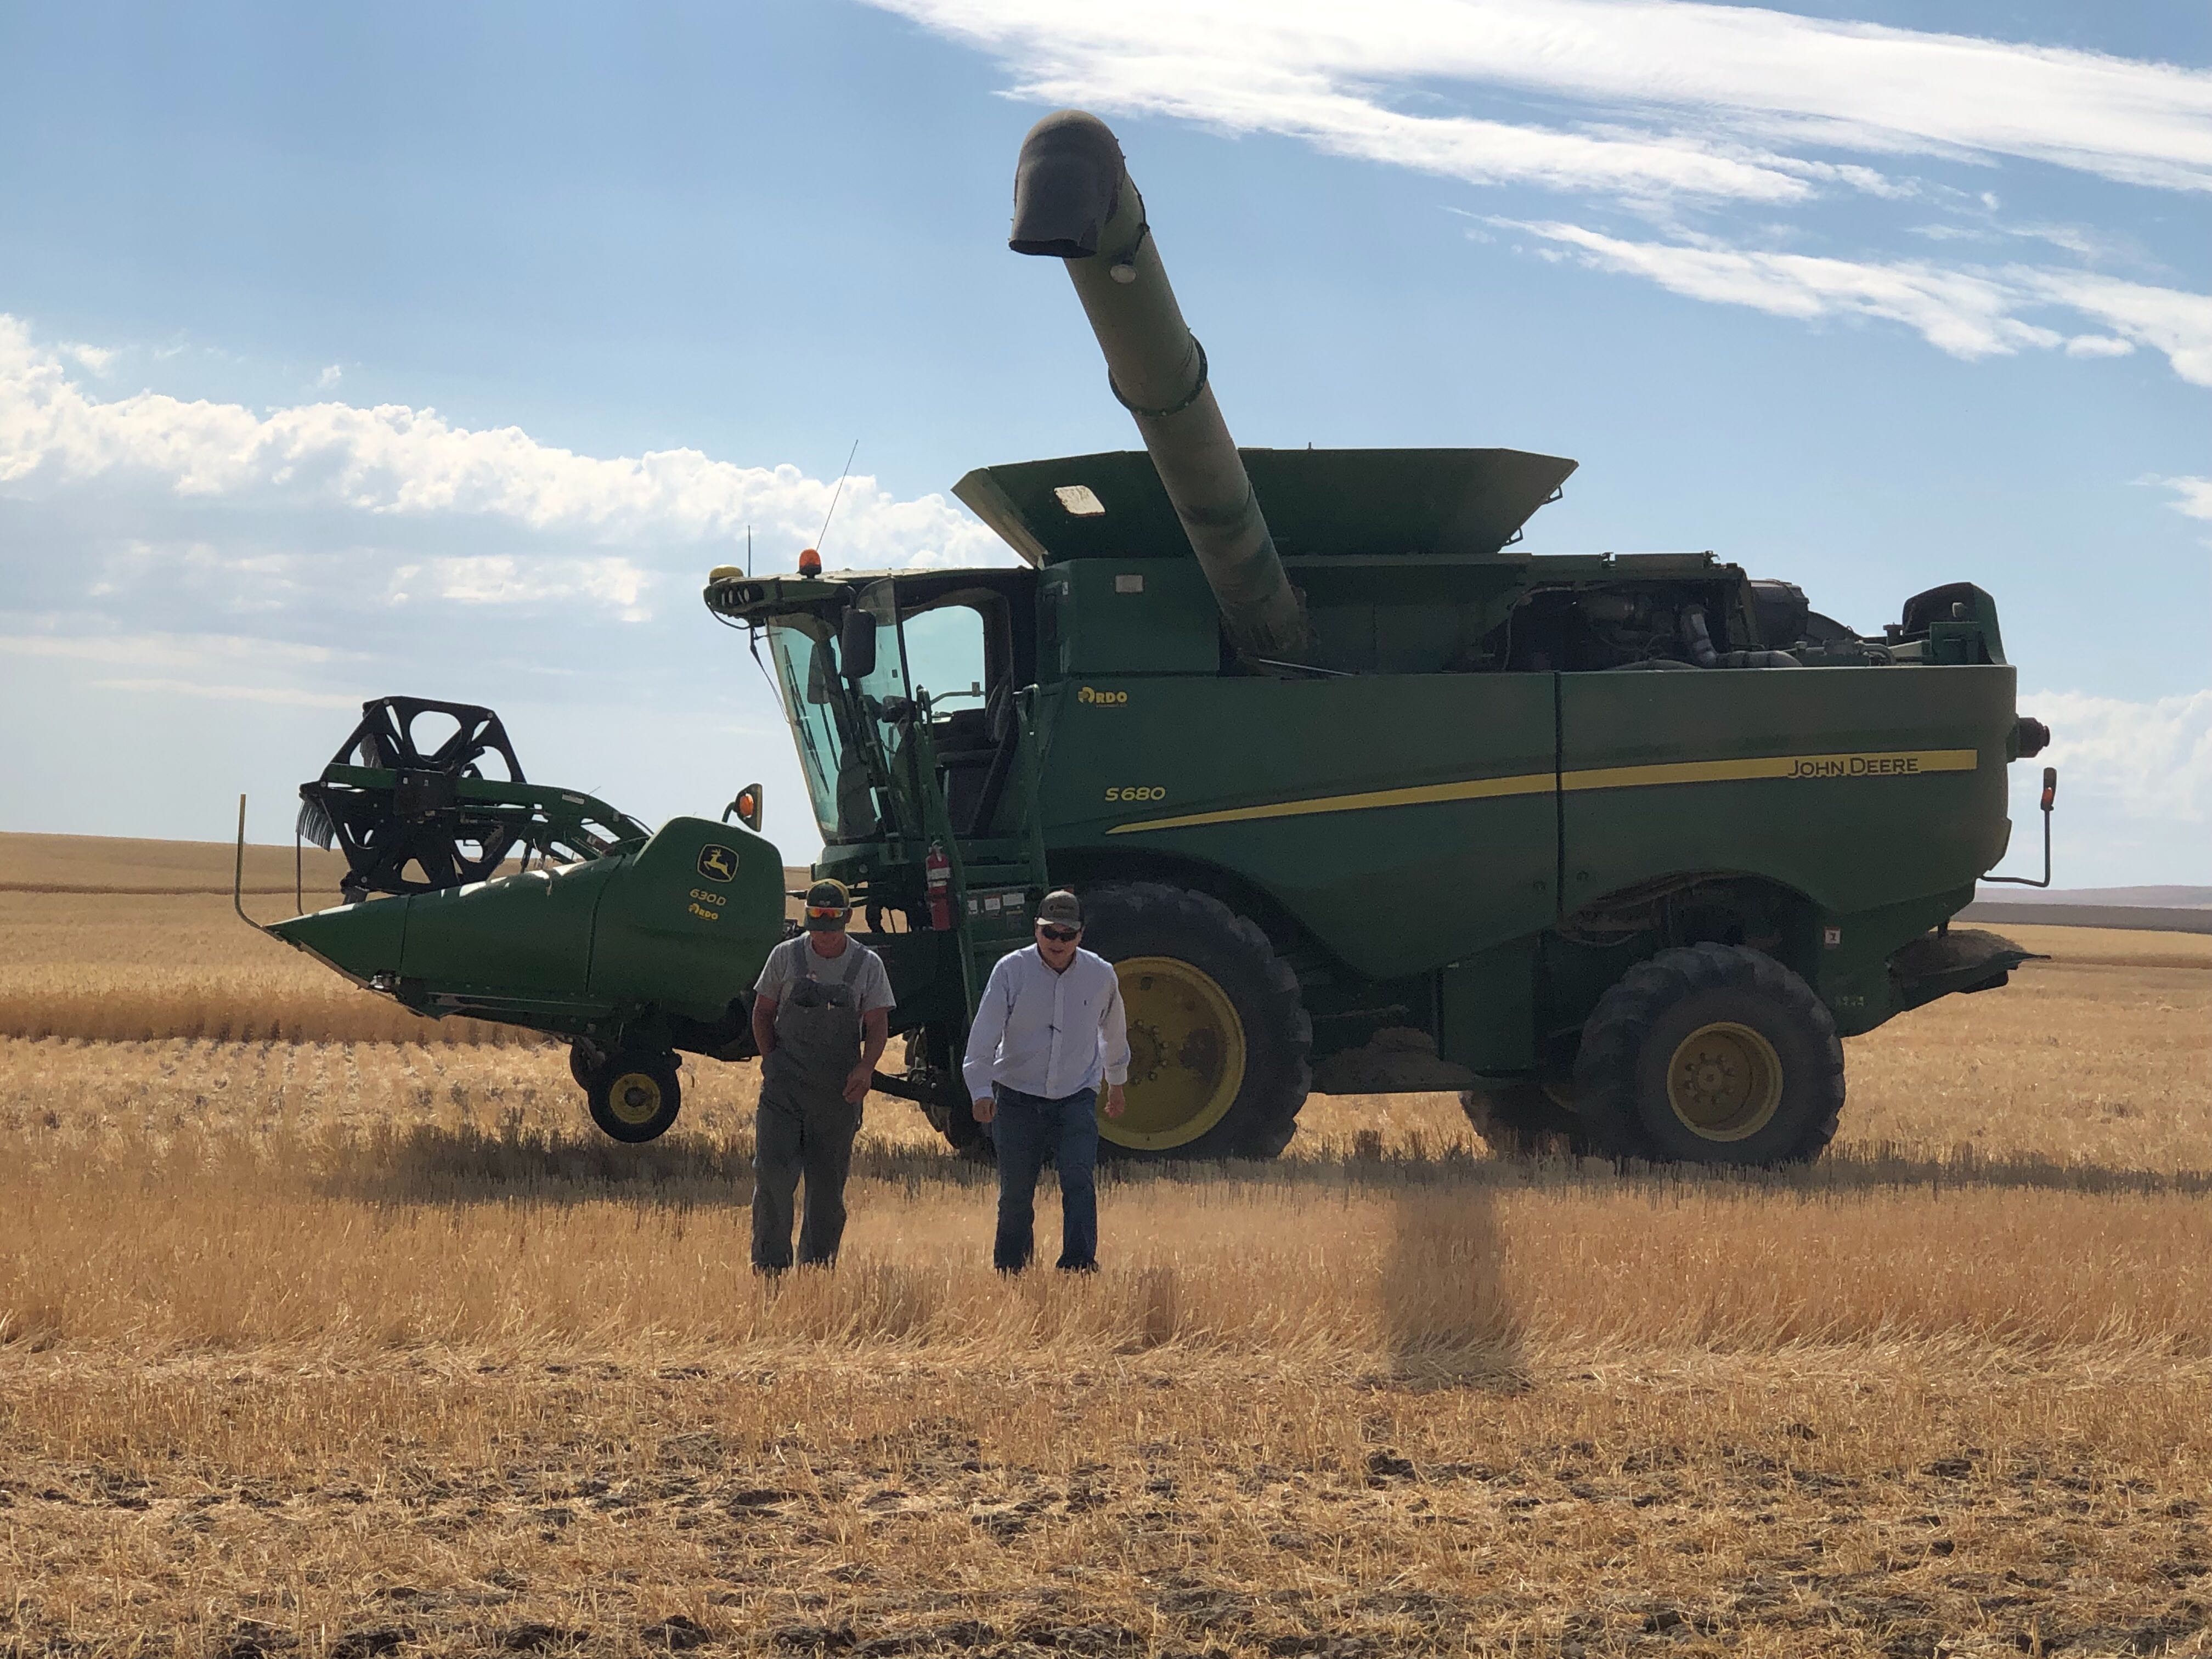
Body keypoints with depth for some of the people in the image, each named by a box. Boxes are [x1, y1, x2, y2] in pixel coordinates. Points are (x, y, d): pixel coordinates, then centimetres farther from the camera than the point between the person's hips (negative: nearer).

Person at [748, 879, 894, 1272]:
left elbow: (877, 1026, 2)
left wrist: (865, 1067, -15)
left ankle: (817, 1264, 13)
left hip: (839, 1089, 1)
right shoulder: (786, 956, 4)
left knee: (828, 1182, 4)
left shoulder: (867, 965, 4)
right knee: (772, 1173, -11)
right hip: (784, 1086, 0)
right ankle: (770, 1262, -5)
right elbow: (763, 1014, 11)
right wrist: (772, 1061, -4)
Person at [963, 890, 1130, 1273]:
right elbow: (984, 1035, -11)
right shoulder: (1011, 970, -7)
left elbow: (1113, 1031, 19)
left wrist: (1116, 1084, 31)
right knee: (1016, 1192, 4)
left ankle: (1079, 1266, -22)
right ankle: (1008, 1271, 20)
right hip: (1018, 1100, -1)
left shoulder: (1101, 975, 1)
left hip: (1076, 1100, 1)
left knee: (1078, 1180, -18)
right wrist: (981, 1090, -23)